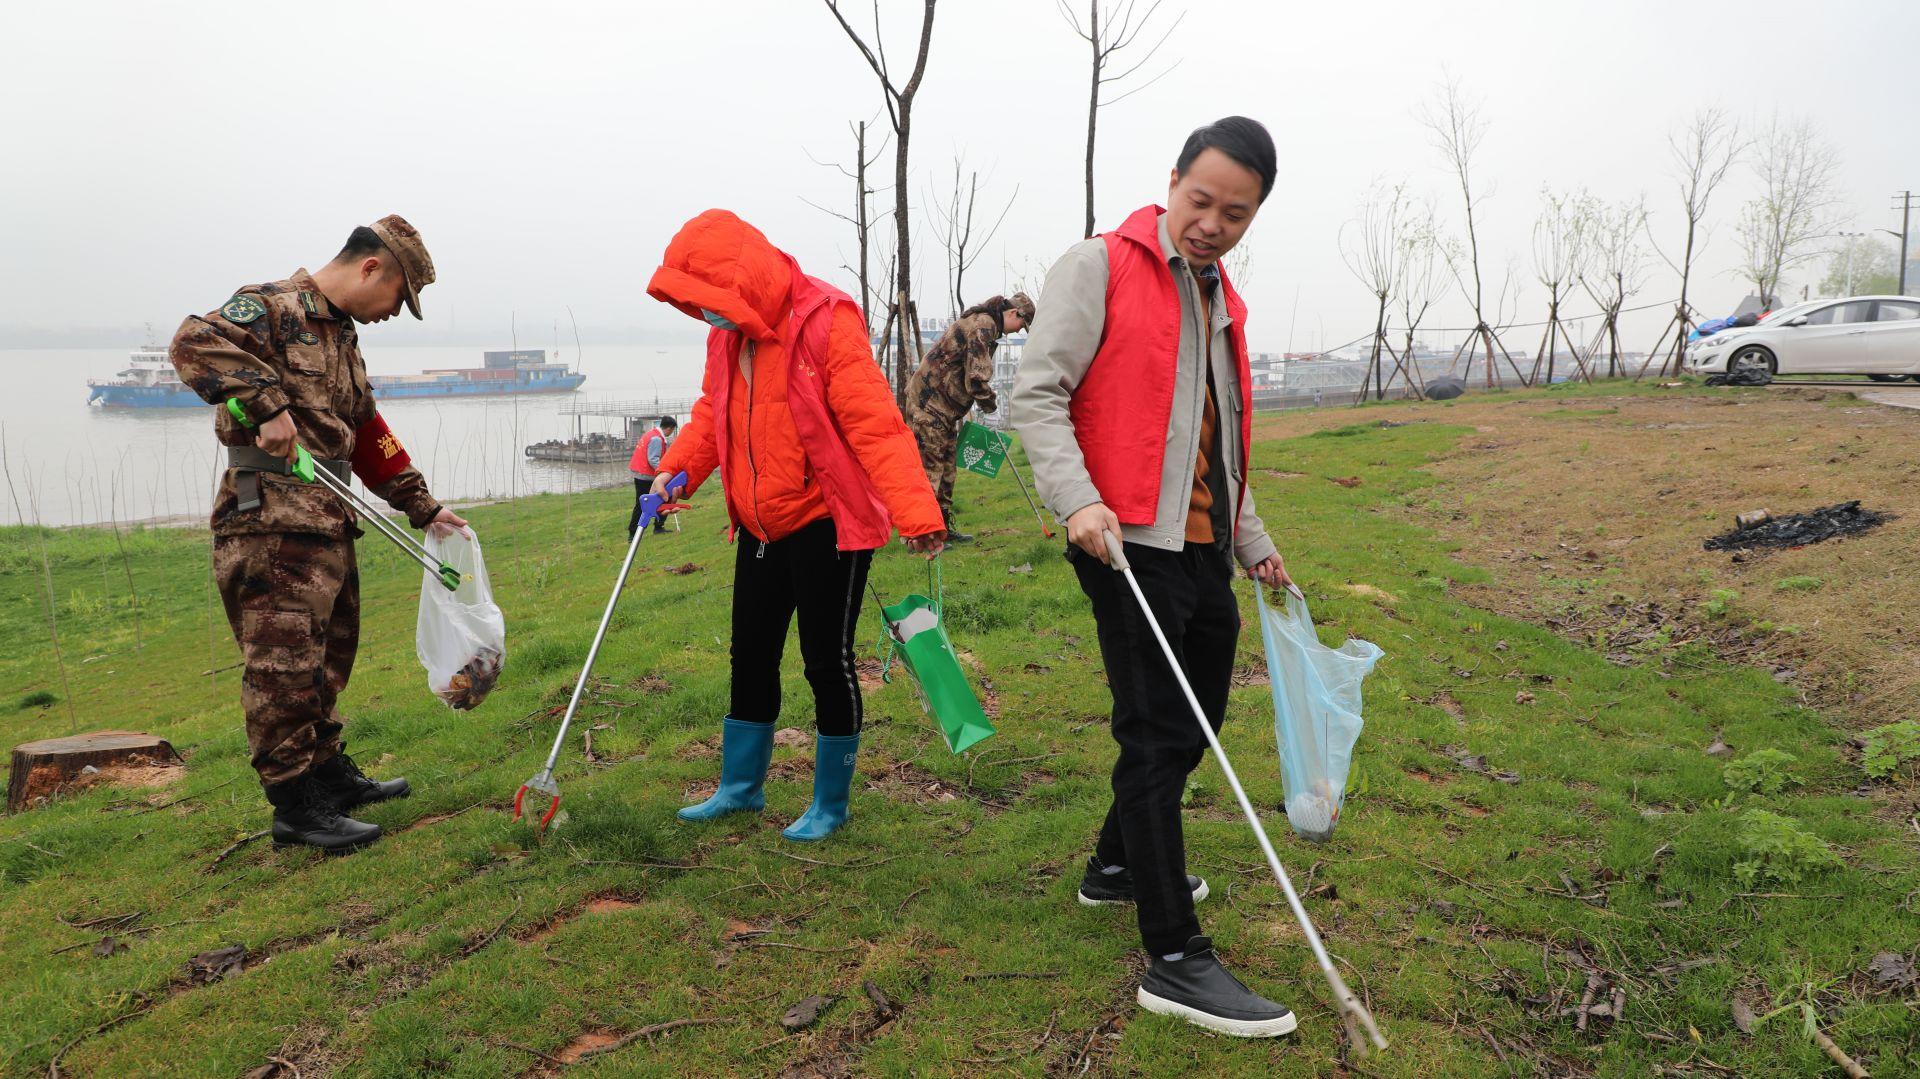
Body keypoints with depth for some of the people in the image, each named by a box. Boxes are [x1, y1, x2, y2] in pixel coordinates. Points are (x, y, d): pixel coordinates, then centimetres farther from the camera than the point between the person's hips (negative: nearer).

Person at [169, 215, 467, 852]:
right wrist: (268, 404, -31)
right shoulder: (271, 306, -7)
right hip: (271, 520, -10)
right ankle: (296, 807, 2)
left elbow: (369, 436, 24)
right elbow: (194, 343, -26)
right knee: (284, 665, -5)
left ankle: (329, 774, 31)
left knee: (328, 657, 18)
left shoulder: (342, 337, 22)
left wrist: (422, 507, 22)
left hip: (327, 521, 10)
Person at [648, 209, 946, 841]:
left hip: (827, 524, -8)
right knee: (751, 655, 17)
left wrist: (915, 512, -35)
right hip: (760, 527, 8)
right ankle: (740, 787, 34)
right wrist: (677, 470, -3)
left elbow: (876, 425, -27)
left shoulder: (828, 324, -21)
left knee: (827, 661, 2)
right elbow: (714, 414, 14)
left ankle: (831, 805, 20)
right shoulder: (728, 335, 3)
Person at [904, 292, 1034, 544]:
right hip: (929, 403, -11)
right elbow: (977, 379, -21)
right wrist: (991, 403, -4)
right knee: (929, 466, -10)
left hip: (942, 405, 11)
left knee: (945, 468, 14)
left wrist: (984, 400, 11)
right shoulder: (983, 325, -16)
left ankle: (942, 527, 20)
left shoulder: (983, 322, 18)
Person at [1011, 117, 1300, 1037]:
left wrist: (1252, 541, 25)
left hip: (1203, 547, 9)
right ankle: (1175, 960, 0)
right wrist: (1078, 500, -24)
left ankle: (1119, 864, 39)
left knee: (1195, 721, 18)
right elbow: (1036, 392, -12)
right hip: (1129, 543, -8)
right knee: (1158, 736, -7)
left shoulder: (1222, 301, 18)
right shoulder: (1099, 268, -5)